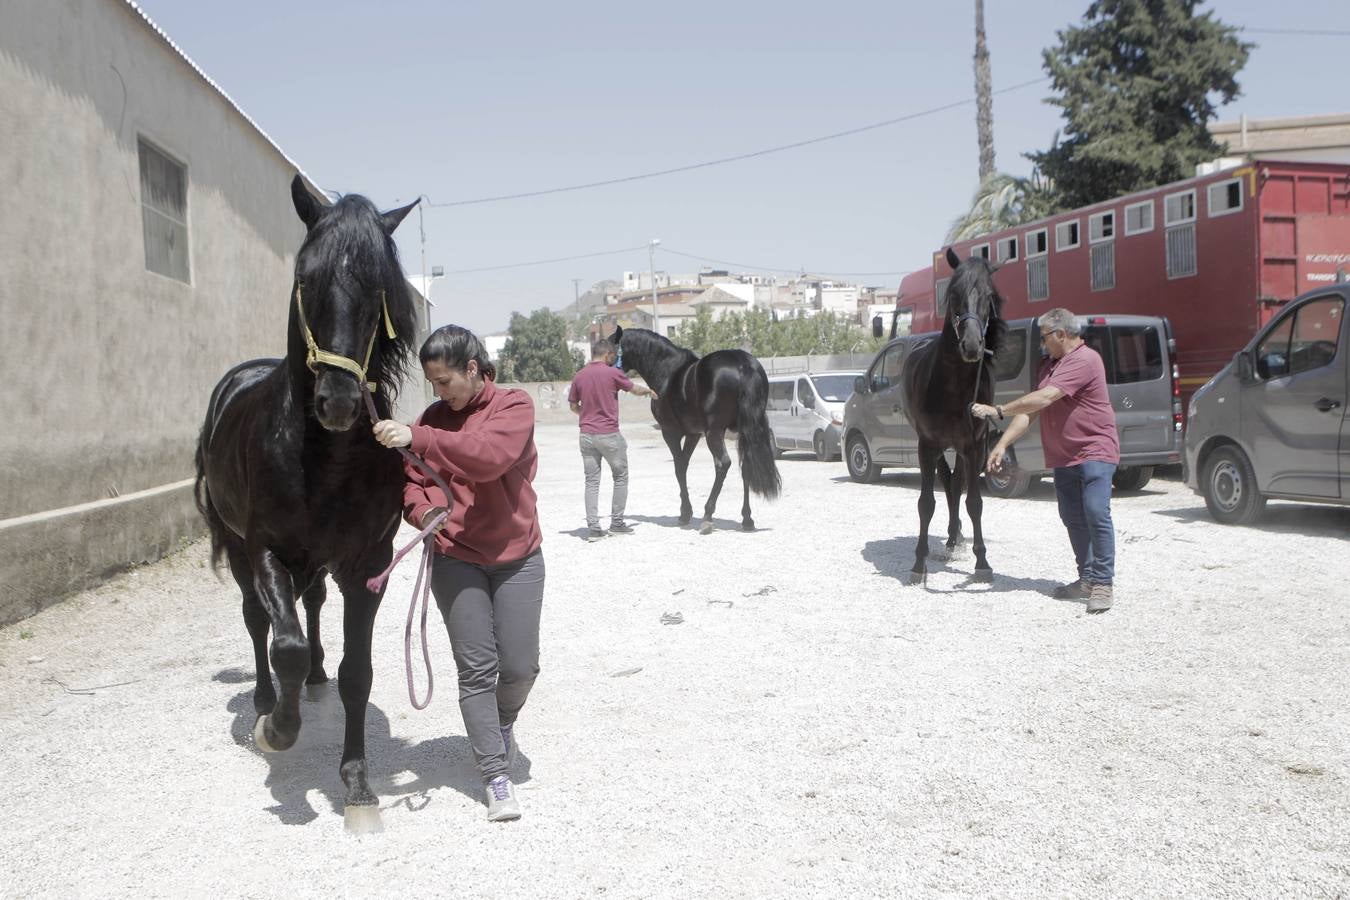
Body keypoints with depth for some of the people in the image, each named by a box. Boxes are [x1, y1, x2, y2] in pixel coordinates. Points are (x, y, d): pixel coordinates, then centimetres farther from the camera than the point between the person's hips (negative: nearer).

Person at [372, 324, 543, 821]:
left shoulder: (515, 406, -8)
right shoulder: (433, 417, 4)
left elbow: (490, 455, -27)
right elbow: (413, 480, 5)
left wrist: (418, 439, -33)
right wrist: (423, 510, -18)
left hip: (516, 557, -2)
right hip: (456, 559, 2)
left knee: (521, 666, 3)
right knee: (477, 668, -1)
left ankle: (503, 719, 38)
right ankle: (496, 778, 8)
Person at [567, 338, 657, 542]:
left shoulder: (579, 376, 3)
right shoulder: (613, 373, -9)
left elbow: (573, 405, 10)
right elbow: (634, 390, 6)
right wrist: (649, 391, 26)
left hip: (587, 435, 4)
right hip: (609, 435, -4)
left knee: (592, 481, 8)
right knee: (620, 478, 12)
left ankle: (592, 527, 5)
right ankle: (617, 523, 15)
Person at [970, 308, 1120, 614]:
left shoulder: (1085, 360, -16)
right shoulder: (1050, 366, 16)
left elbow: (1044, 398, -25)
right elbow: (1029, 411, 12)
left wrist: (997, 411, -21)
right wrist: (1002, 444, 1)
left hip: (1094, 452, -9)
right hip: (1063, 457, 9)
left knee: (1097, 515, -15)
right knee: (1073, 519, 11)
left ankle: (1103, 583, -10)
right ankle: (1087, 579, 19)